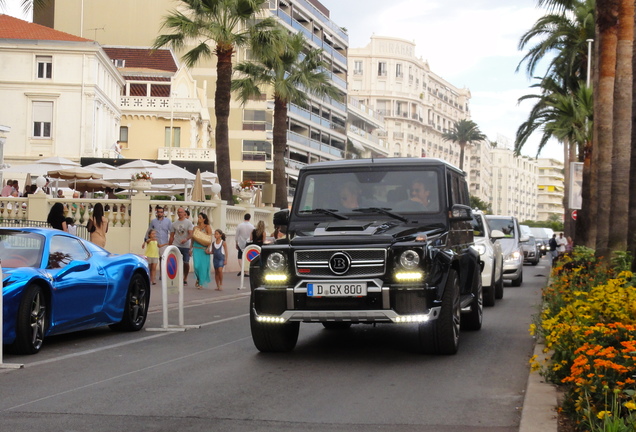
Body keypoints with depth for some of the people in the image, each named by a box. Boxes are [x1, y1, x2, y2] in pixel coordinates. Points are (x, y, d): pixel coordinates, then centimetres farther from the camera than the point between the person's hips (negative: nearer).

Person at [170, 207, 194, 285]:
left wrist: (186, 239, -30)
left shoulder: (189, 222, 1)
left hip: (186, 246, -2)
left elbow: (191, 234, -10)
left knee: (186, 263, 1)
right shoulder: (174, 223, 10)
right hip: (176, 246, 2)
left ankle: (185, 279, 17)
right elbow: (172, 236, 14)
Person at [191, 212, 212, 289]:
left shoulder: (207, 227, 1)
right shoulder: (195, 228, 11)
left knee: (203, 266, -2)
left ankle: (201, 283, 8)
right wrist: (191, 248, 10)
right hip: (196, 248, 2)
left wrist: (208, 248, -13)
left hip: (204, 249, -2)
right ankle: (198, 278, 19)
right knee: (196, 265, -7)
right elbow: (192, 239, 15)